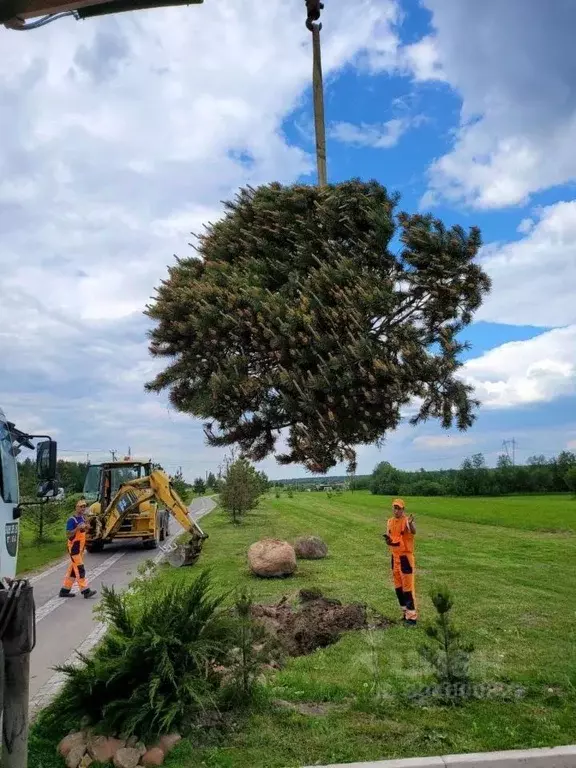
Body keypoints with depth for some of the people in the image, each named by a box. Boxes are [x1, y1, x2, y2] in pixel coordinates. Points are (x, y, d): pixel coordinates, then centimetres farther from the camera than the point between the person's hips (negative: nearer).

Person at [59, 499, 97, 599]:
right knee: (80, 570, -8)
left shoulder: (83, 518, 11)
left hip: (80, 548, 9)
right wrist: (77, 528, -31)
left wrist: (85, 528, 5)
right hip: (74, 548, -9)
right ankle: (85, 591, -7)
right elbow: (68, 535, -20)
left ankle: (65, 590, 21)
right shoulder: (72, 520, -15)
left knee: (73, 569, 13)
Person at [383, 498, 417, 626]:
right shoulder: (390, 521, 6)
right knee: (398, 587, 16)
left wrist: (410, 524, -61)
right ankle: (405, 612, 29)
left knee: (408, 587, -4)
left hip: (405, 557, -7)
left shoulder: (407, 521, -17)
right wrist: (388, 540, -9)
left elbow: (413, 532, -39)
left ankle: (412, 616, 4)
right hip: (394, 557, 8)